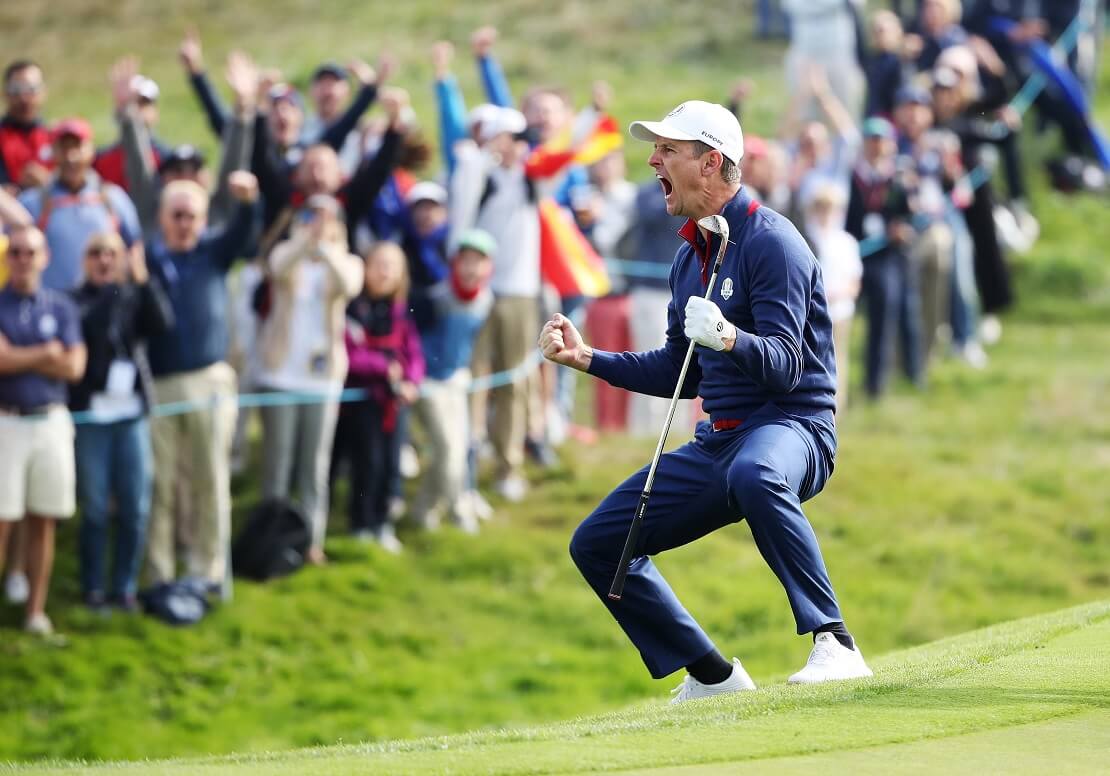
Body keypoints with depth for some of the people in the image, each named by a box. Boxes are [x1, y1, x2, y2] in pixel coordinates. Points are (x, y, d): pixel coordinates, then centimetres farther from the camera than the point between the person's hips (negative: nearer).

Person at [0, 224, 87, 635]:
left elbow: (74, 367, -3)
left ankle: (36, 610, 12)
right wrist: (46, 354, -6)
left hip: (51, 421, 3)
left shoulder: (61, 307, 8)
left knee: (43, 522, 6)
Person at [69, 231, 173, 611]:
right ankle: (93, 587, 7)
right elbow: (87, 328, -20)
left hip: (132, 412, 3)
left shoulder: (135, 296, 9)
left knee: (135, 508, 3)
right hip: (91, 414, -3)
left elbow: (162, 322, -9)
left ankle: (125, 586, 13)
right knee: (95, 508, -1)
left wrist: (143, 280, -18)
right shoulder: (75, 300, 0)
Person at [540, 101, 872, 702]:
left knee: (753, 474, -44)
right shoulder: (689, 257, 15)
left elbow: (786, 366, -22)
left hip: (790, 428, -9)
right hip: (716, 442, 9)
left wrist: (729, 339, -41)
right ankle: (712, 677, 14)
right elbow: (680, 374, 23)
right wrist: (588, 359, 15)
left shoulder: (770, 241, -12)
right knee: (597, 544, 5)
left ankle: (835, 645, -40)